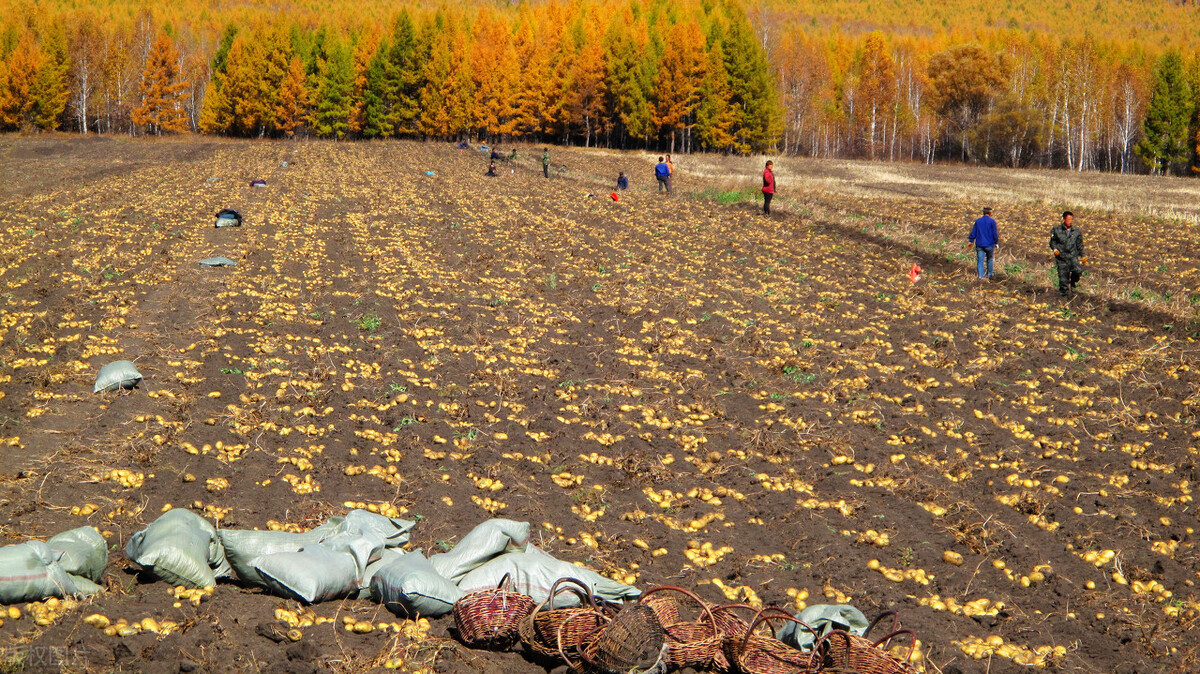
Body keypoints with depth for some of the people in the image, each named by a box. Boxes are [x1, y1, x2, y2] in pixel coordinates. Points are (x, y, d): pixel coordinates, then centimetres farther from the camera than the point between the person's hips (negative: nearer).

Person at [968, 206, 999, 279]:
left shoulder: (978, 221, 3)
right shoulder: (992, 221, -7)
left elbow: (973, 233, 5)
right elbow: (995, 234, -8)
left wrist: (971, 241, 15)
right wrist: (996, 243, 3)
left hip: (979, 244, 2)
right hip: (989, 244, -2)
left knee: (980, 261, 0)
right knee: (989, 259, 19)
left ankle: (981, 275, -13)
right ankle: (989, 274, 32)